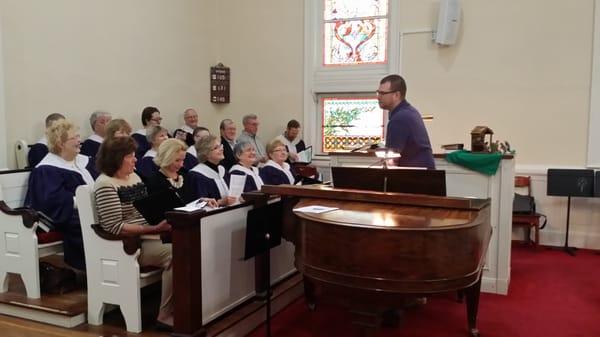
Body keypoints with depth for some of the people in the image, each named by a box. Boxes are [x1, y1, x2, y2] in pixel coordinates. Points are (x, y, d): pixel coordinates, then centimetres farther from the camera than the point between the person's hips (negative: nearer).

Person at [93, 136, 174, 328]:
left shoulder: (134, 176, 15)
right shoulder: (105, 185, -11)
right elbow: (115, 227, -19)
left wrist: (164, 220, -1)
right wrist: (153, 229, -23)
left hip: (148, 237, 8)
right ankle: (166, 316, -16)